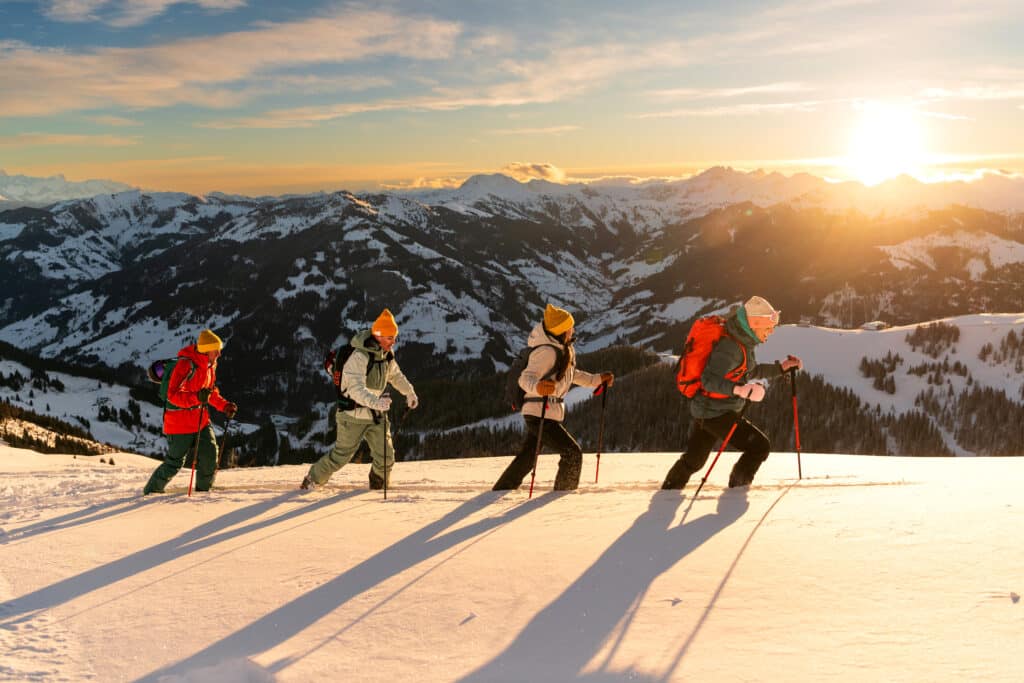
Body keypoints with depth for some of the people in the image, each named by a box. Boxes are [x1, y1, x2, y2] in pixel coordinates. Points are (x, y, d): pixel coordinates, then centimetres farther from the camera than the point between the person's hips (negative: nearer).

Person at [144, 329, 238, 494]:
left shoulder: (210, 364, 6)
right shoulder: (186, 364, -21)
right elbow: (173, 395, -26)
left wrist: (225, 406, 6)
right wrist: (197, 397, -41)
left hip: (201, 419, 7)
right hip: (180, 421, -7)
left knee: (209, 455, -3)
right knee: (175, 463, 2)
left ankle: (203, 489, 16)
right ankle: (152, 490, 23)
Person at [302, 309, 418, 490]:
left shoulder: (387, 355, 0)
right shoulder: (359, 357, -25)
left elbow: (395, 375, 22)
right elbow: (355, 388, -36)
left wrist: (409, 392, 26)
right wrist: (374, 402, -50)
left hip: (376, 414, 6)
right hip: (354, 415, -6)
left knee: (386, 456, 2)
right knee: (341, 455, 5)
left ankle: (378, 485, 28)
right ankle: (313, 478, 29)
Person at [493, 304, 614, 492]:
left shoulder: (564, 348, 8)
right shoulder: (547, 351, -21)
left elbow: (570, 374, 24)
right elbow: (525, 378, -28)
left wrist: (597, 379, 21)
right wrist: (537, 386, -50)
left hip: (540, 413, 10)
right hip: (540, 414, -10)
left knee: (527, 455, 20)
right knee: (573, 453, -8)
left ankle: (501, 491, 32)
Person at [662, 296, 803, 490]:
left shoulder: (743, 341, 8)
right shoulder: (730, 347, -24)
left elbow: (751, 371, 23)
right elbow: (708, 379, -32)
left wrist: (781, 367, 18)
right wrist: (739, 390, -45)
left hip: (704, 410, 10)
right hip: (716, 413, -10)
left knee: (693, 460, 21)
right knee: (760, 446, -5)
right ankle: (737, 488, 8)